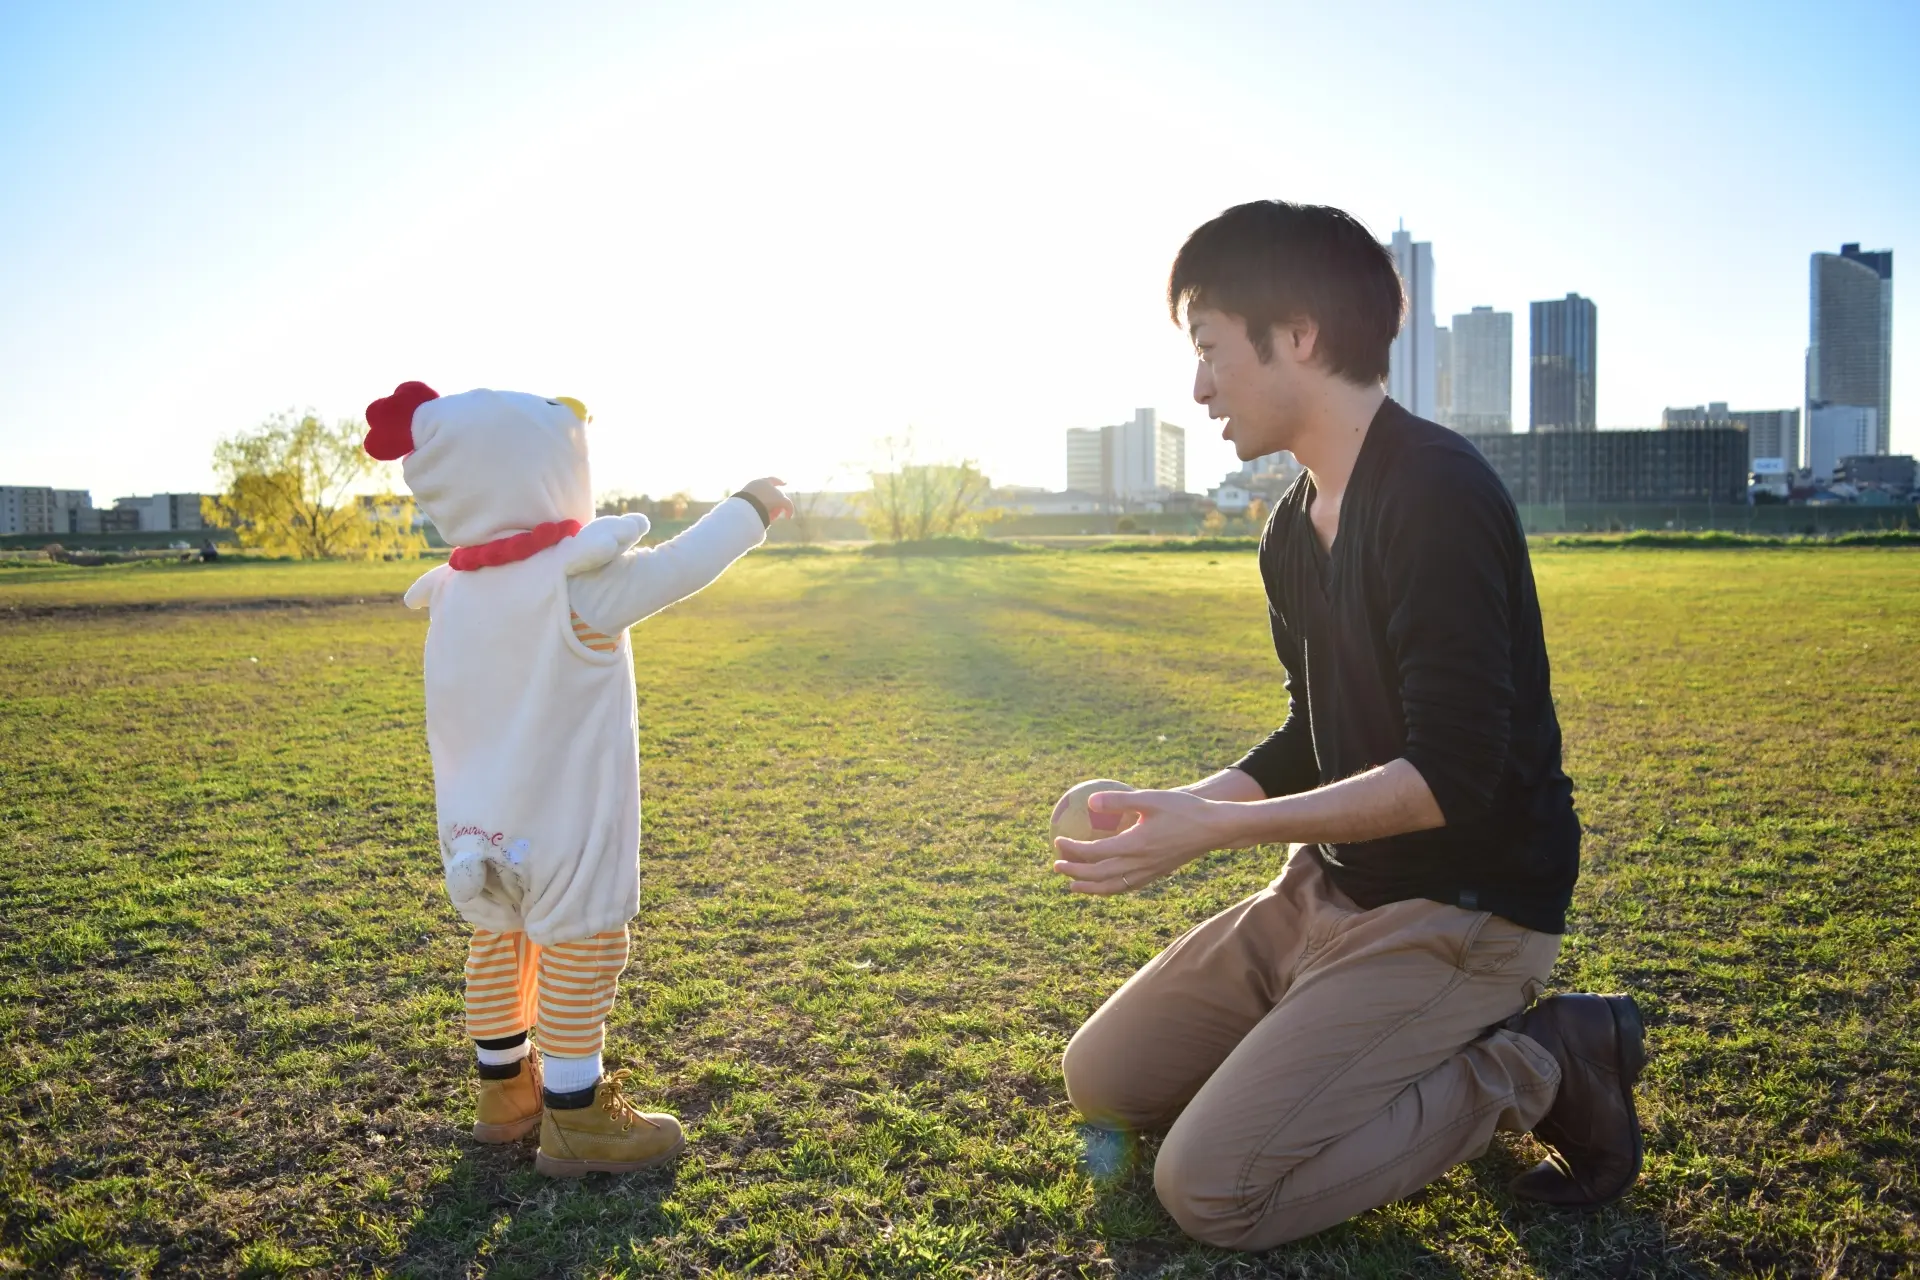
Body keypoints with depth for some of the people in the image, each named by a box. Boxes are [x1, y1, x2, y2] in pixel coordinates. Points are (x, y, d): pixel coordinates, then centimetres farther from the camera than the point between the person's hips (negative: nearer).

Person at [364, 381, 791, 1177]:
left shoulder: (456, 589, 2)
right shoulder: (575, 582, -20)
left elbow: (453, 721, 10)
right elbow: (675, 569, -13)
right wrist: (750, 509, -1)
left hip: (480, 827, 8)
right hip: (564, 828, -7)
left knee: (499, 948, 20)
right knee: (580, 957, 5)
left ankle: (505, 1093, 36)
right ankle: (577, 1119, 16)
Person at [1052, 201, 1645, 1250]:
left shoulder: (1437, 495, -22)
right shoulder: (1295, 526, 8)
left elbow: (1451, 777, -25)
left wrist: (1218, 828, -26)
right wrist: (1181, 805, -3)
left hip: (1461, 912, -9)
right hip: (1332, 886, 9)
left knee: (1210, 1188, -16)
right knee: (1103, 1077, 9)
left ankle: (1537, 1066, 0)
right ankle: (1415, 1056, 14)